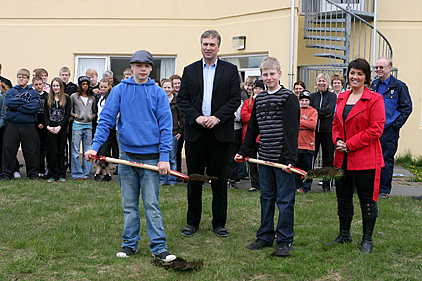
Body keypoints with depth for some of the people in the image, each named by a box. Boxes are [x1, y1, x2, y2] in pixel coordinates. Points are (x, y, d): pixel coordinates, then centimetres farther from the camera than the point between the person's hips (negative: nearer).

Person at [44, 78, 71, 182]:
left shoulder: (66, 98, 4)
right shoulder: (48, 99, 12)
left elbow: (67, 115, -2)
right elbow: (45, 114, 8)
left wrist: (59, 126, -11)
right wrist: (48, 126, -7)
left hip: (62, 129, -1)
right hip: (51, 129, 1)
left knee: (61, 152, 1)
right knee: (53, 152, -2)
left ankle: (61, 175, 7)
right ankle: (54, 175, 1)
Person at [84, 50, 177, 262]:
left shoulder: (158, 93, 1)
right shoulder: (120, 90, 3)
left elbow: (165, 125, -2)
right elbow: (106, 119, 1)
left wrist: (165, 157, -9)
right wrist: (95, 146, -10)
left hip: (151, 156, -1)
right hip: (127, 155, 2)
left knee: (151, 205, -1)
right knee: (129, 205, 10)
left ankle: (159, 248, 5)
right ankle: (129, 244, 22)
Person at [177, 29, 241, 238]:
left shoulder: (230, 70, 6)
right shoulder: (190, 70, 10)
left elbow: (235, 99, 0)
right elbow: (182, 99, 5)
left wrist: (217, 117, -13)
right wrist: (196, 117, -10)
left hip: (220, 132, -1)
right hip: (195, 131, 1)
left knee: (219, 179, 4)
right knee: (194, 178, 7)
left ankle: (219, 223, 15)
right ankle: (193, 222, 17)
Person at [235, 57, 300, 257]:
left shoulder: (288, 97, -7)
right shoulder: (259, 99, 13)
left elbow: (292, 131, -12)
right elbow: (252, 128, 21)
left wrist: (290, 158, -18)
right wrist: (244, 151, 19)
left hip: (282, 158, -6)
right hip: (265, 157, 6)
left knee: (285, 199, 0)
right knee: (266, 197, 13)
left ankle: (285, 241, 10)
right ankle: (265, 237, 24)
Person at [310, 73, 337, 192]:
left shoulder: (332, 96, 5)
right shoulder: (313, 96, 13)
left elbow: (330, 109, -12)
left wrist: (316, 111, -8)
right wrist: (323, 114, -10)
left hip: (327, 130, -2)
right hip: (314, 130, 2)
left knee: (328, 157, 1)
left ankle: (327, 184, 7)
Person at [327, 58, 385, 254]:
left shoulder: (374, 99, -8)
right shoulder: (342, 98, 12)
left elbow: (375, 129, -14)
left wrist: (350, 144, -16)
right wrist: (337, 141, -2)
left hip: (366, 158, -6)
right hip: (343, 157, 7)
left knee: (367, 199, 2)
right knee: (343, 197, 14)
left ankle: (367, 240, 15)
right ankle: (344, 235, 30)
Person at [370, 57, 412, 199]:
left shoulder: (399, 86, -5)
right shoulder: (373, 85, 10)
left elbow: (407, 108, -4)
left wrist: (396, 125, -9)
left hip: (389, 130, -5)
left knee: (386, 161, 2)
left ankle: (385, 190, 11)